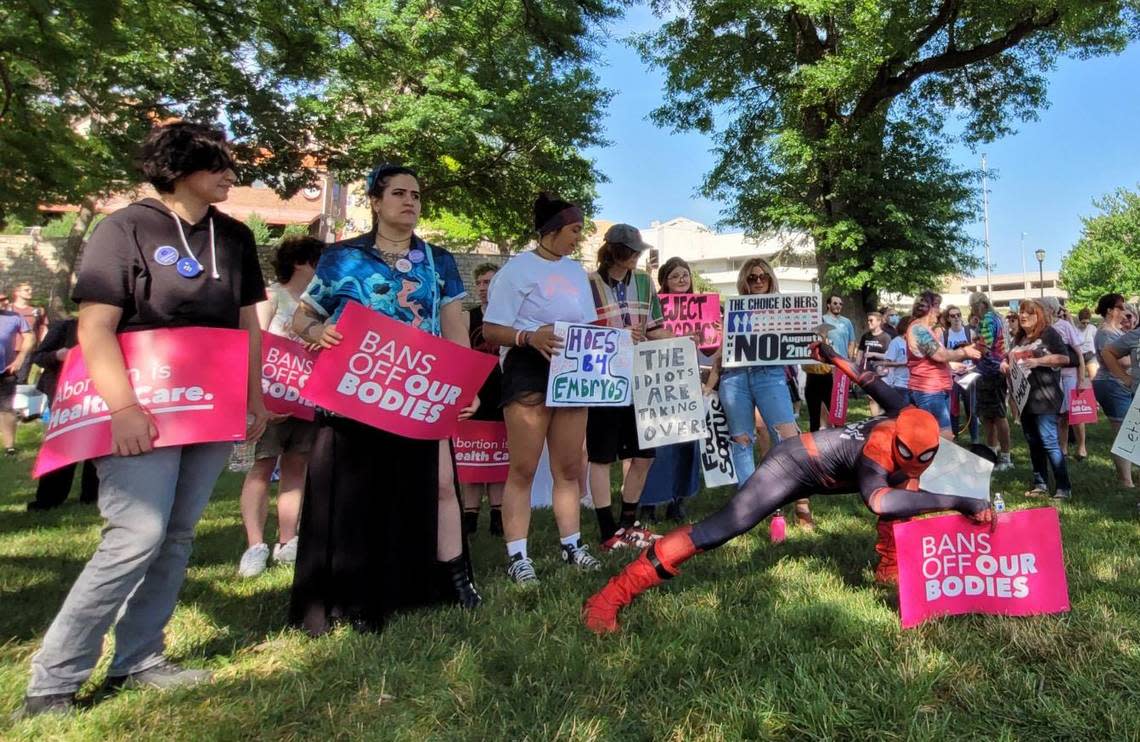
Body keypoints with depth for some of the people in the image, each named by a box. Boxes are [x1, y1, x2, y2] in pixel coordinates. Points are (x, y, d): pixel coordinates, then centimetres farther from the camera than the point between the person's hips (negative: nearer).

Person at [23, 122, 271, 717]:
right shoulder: (126, 228, -5)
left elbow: (248, 322, 15)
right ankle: (52, 679, 5)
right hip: (142, 412, -5)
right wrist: (123, 407, -22)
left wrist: (255, 398, 9)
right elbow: (95, 327, -12)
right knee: (138, 536, -11)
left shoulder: (235, 237, 11)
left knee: (176, 537, 8)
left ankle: (137, 659, 21)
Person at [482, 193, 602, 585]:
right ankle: (517, 556, 5)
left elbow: (587, 326, 21)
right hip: (529, 372, -7)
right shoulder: (518, 268, -5)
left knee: (569, 468, 12)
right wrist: (530, 337, -28)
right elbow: (491, 330, -11)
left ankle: (571, 544, 23)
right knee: (523, 468, -4)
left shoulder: (576, 270, 17)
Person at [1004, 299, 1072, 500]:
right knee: (1033, 443, 11)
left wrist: (1038, 361, -19)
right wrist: (1005, 365, 7)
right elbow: (1011, 360, 28)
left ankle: (1064, 487, -2)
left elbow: (1064, 358, -11)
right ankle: (1040, 485, 18)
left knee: (1049, 442, -10)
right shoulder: (1018, 338, 17)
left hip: (1044, 396, -7)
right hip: (1024, 397, 7)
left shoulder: (1049, 333, -3)